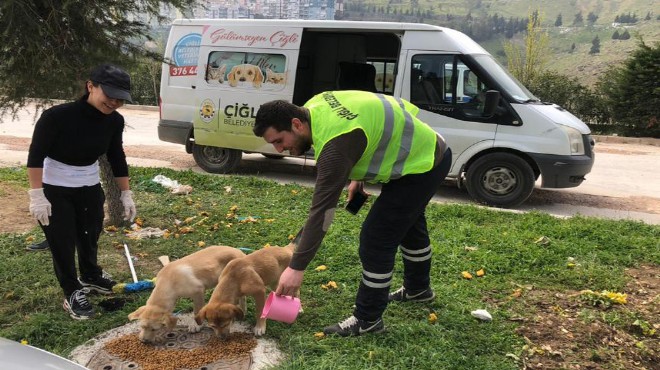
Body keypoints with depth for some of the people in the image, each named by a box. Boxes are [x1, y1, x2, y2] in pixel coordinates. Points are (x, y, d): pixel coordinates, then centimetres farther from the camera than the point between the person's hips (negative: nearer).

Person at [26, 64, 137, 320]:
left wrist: (126, 194, 3)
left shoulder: (114, 121, -12)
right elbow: (36, 156, -22)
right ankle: (72, 293, 17)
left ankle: (91, 276, 42)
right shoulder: (57, 116, -29)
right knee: (62, 242, 1)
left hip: (90, 186, 5)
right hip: (54, 189, -5)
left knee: (91, 235, 18)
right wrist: (36, 196, -24)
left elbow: (117, 158, 0)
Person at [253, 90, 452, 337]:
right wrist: (357, 176, 5)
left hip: (422, 165, -10)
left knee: (375, 238, -9)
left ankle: (367, 320, 7)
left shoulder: (334, 144, -35)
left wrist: (296, 268, -29)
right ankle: (418, 288, 51)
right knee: (408, 224, 27)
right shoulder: (315, 106, -7)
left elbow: (322, 210, -34)